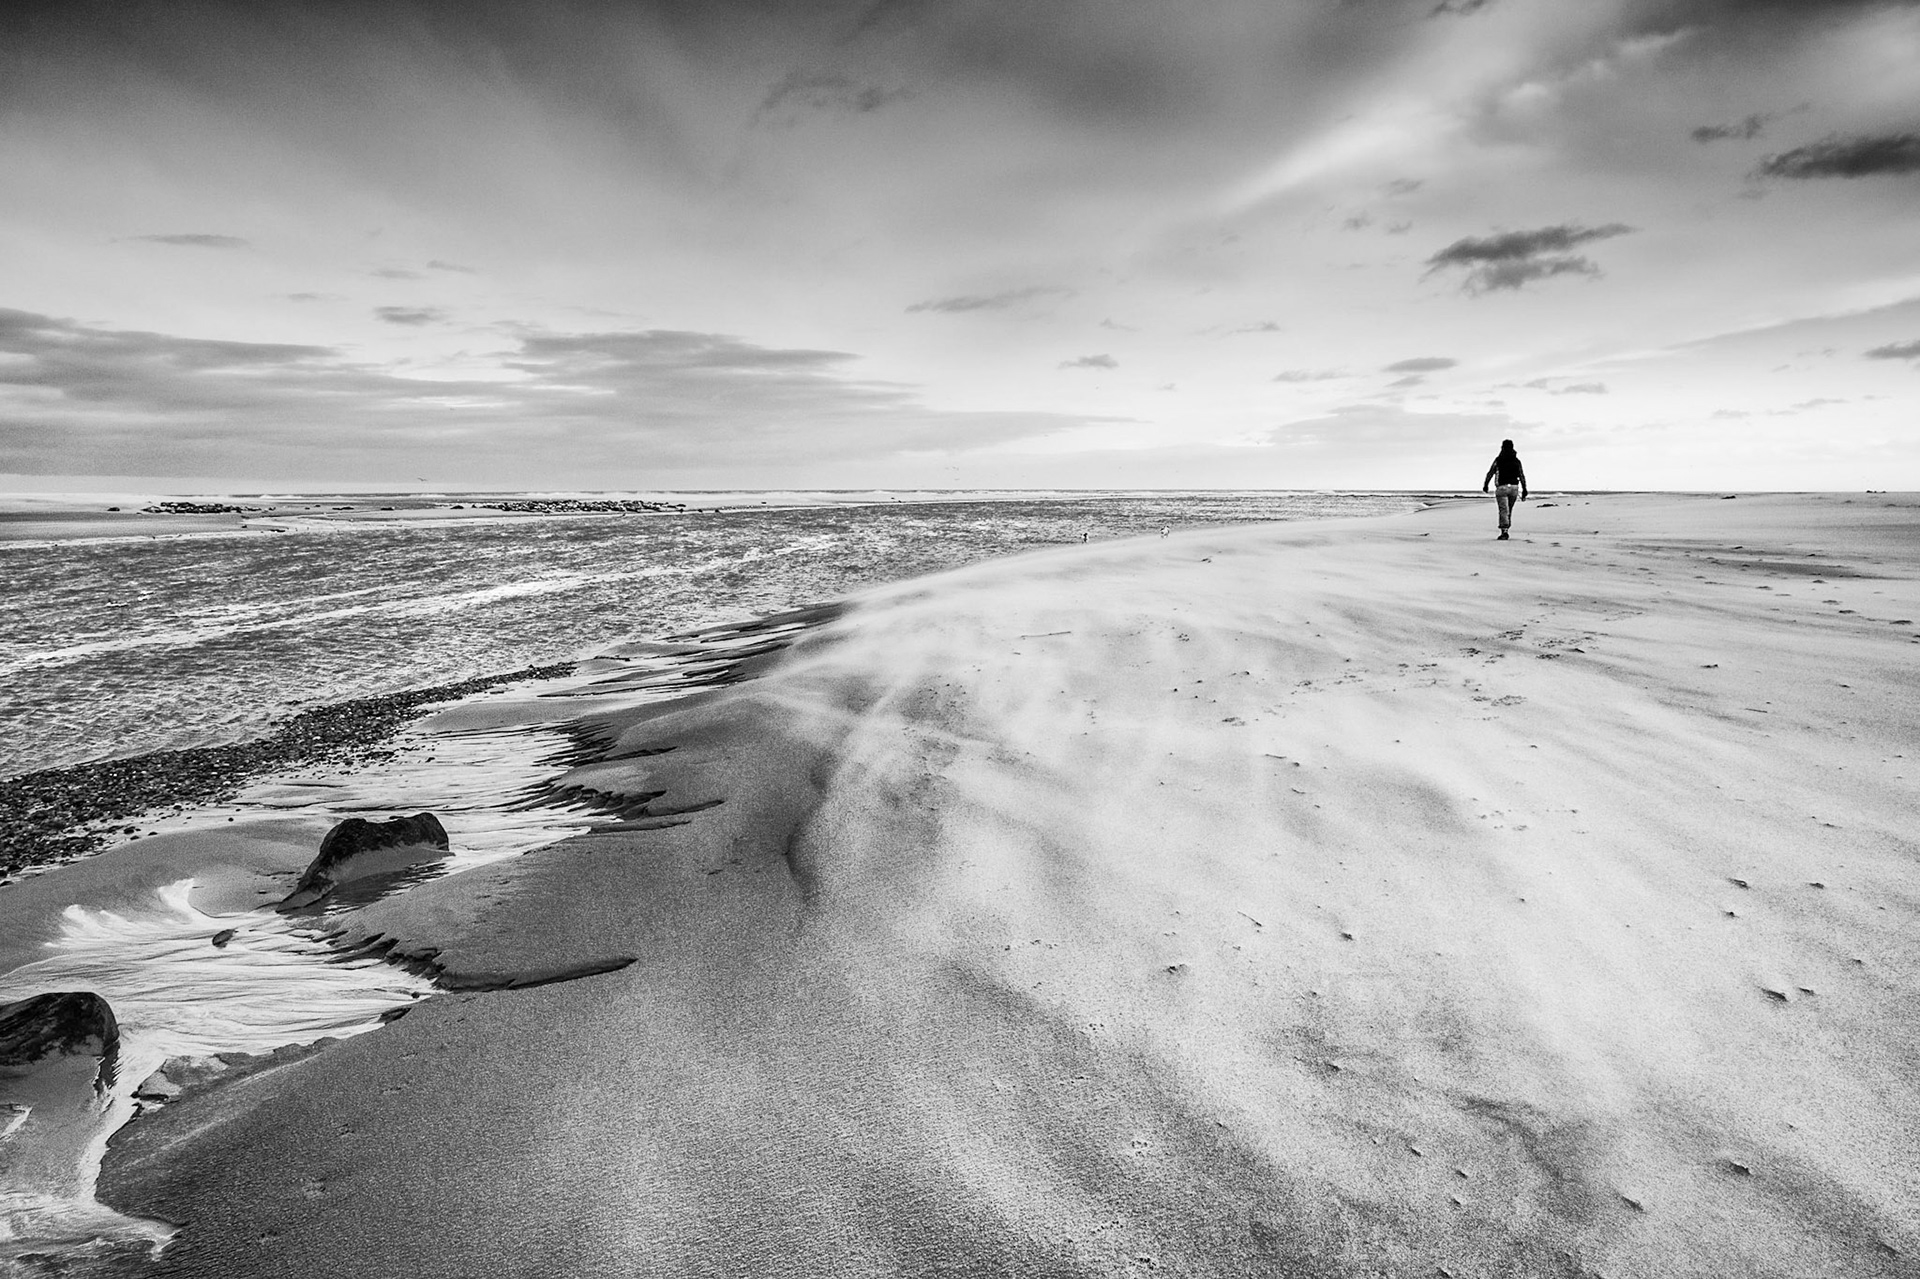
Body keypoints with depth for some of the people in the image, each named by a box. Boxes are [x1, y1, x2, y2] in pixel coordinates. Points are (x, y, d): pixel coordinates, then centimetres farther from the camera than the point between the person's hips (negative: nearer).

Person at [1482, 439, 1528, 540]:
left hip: (1502, 487, -4)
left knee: (1503, 511, -8)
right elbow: (1522, 476, 6)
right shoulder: (1517, 461, 9)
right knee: (1509, 511, 17)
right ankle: (1505, 530, 22)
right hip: (1514, 487, 4)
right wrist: (1524, 491, 8)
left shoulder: (1498, 460, -2)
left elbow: (1490, 473, -1)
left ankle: (1504, 532, -20)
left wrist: (1485, 485, 13)